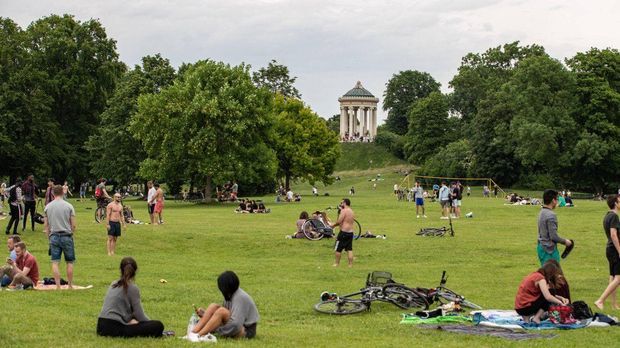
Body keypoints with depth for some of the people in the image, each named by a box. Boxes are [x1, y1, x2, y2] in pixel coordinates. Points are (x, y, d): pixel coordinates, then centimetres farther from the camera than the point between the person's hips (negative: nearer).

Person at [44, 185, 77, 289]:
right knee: (69, 262, 9)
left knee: (55, 262, 1)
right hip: (66, 236, -1)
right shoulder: (68, 206, -2)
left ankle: (58, 286, -4)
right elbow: (73, 225, -2)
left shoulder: (48, 206, 3)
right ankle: (70, 285, 13)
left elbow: (45, 225, 6)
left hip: (54, 236, 1)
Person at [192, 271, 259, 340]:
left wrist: (216, 330, -23)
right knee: (213, 306, -5)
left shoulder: (240, 298, -22)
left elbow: (235, 324, -29)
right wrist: (205, 314, 2)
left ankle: (199, 335, -26)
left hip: (246, 331, -9)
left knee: (221, 311, -27)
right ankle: (194, 331, -16)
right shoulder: (229, 295, 4)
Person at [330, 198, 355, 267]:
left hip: (344, 232, -8)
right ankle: (350, 264, 4)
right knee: (349, 249, 7)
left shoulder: (344, 211, -12)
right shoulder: (352, 212, 15)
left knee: (338, 249, 4)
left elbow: (339, 221, -18)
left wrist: (333, 225, -1)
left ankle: (337, 263, 11)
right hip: (351, 232, 8)